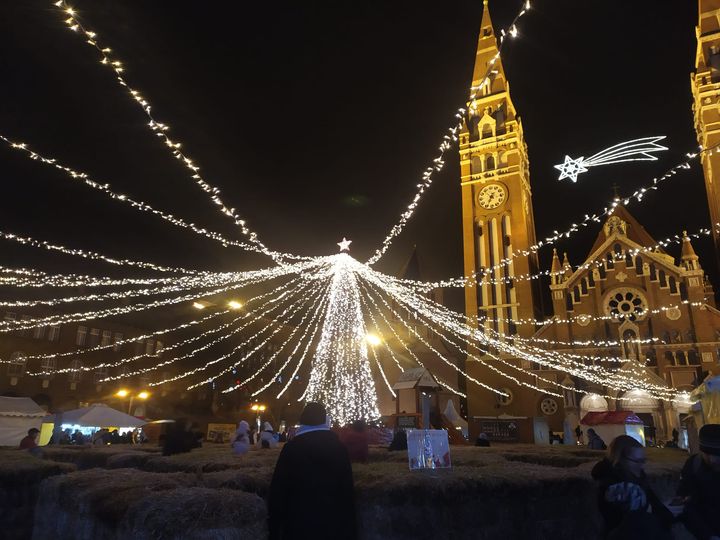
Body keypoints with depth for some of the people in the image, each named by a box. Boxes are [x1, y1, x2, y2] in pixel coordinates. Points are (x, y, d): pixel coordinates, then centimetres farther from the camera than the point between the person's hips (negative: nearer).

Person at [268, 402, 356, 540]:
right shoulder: (339, 446, -1)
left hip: (298, 524, -2)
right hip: (331, 524, 2)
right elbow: (348, 490, 0)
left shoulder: (291, 447, -8)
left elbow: (278, 489, -6)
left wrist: (274, 528, 3)